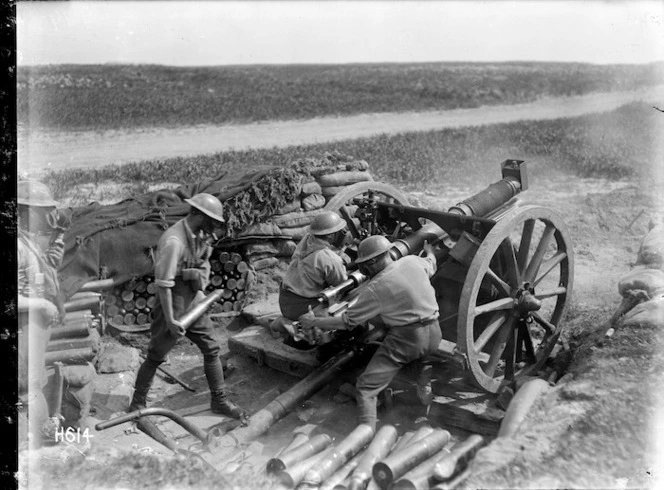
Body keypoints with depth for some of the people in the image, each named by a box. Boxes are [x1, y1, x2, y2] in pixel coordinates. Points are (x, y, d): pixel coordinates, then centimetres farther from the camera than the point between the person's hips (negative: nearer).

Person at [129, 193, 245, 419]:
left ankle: (219, 400, 21)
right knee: (155, 356, 5)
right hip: (172, 303, -8)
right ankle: (137, 404, 23)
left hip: (193, 302, 8)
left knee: (211, 349, 9)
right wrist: (170, 320, -26)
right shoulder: (174, 241, -26)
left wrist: (201, 290, 3)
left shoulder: (199, 235, 1)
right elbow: (163, 283, -27)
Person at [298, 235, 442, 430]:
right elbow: (431, 264, 29)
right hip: (434, 335, 8)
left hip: (406, 339, -8)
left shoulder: (375, 289, -11)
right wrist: (429, 250, 53)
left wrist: (314, 322, 6)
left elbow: (347, 321, -6)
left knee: (366, 386, -5)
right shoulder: (413, 261, 4)